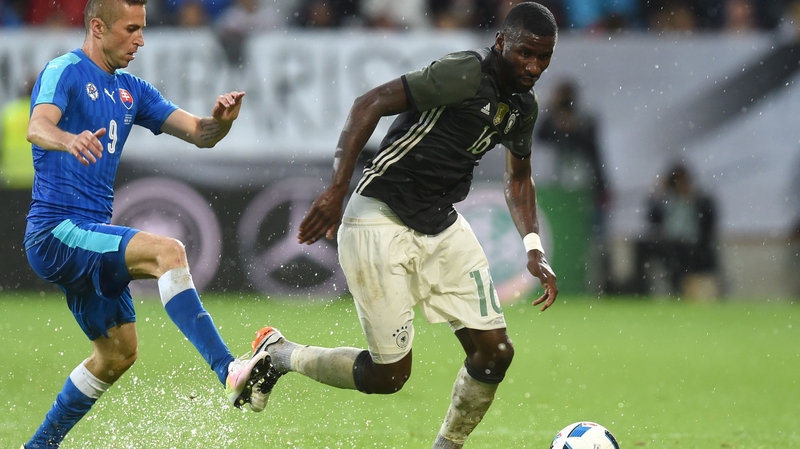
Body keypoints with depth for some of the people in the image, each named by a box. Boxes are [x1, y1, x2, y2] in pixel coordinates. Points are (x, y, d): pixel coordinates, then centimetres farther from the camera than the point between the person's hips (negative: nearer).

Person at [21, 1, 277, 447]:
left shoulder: (131, 91, 15)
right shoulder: (64, 72, -9)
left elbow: (198, 134, 10)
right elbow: (38, 126, -29)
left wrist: (221, 121, -14)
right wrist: (69, 140, -52)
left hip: (91, 235, 10)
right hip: (56, 232, -10)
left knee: (119, 352, 15)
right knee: (167, 251, -28)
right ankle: (230, 373, -38)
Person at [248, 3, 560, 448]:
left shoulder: (524, 106, 7)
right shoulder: (467, 73, -20)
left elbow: (518, 179, 24)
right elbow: (371, 103, -24)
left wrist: (534, 249, 10)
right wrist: (337, 189, -30)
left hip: (442, 226, 8)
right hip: (381, 222, -8)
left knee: (495, 351, -1)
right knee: (390, 373, -5)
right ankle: (279, 353, 19)